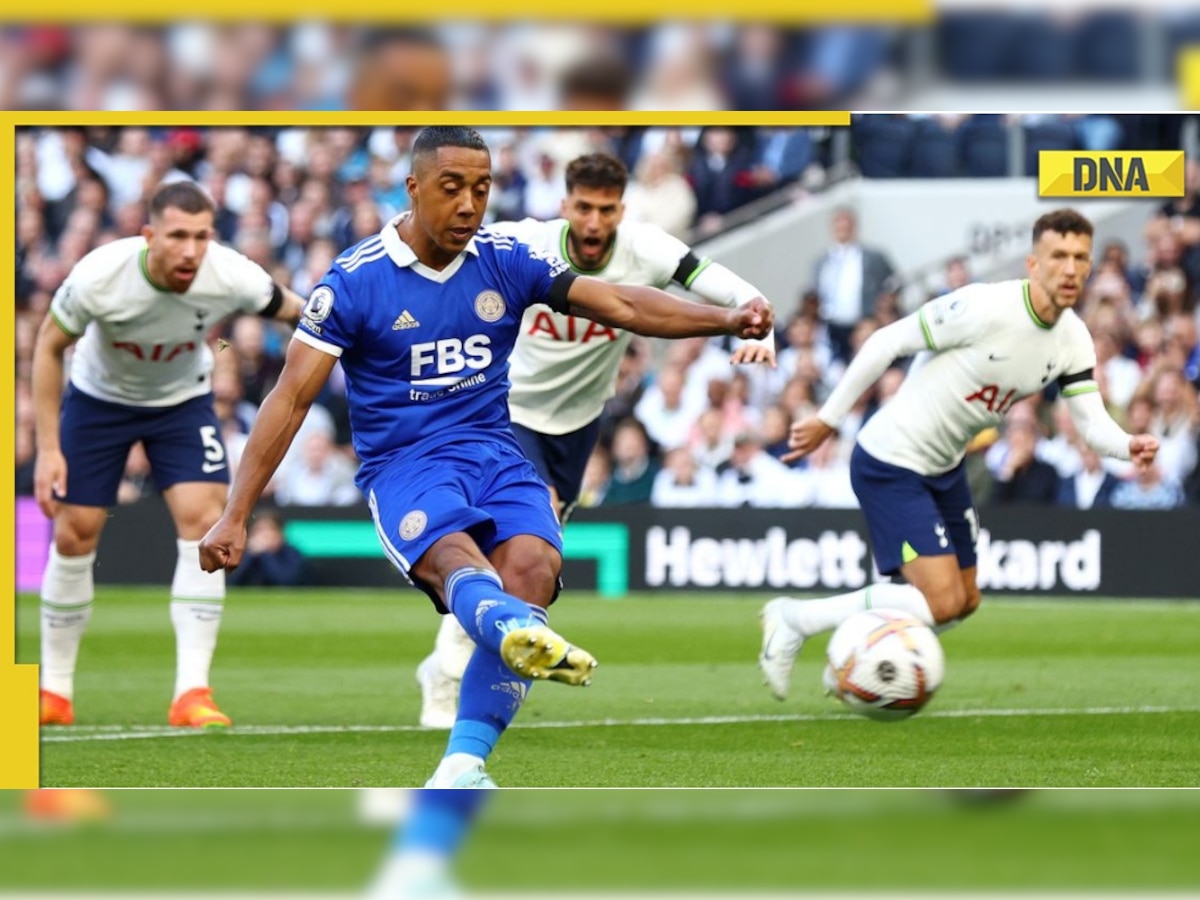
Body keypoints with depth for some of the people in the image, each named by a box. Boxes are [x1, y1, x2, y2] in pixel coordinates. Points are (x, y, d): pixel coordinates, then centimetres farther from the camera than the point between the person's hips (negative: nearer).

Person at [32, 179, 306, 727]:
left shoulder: (231, 277, -30)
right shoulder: (99, 276, -33)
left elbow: (285, 308, -7)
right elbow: (49, 348, -17)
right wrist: (48, 447, -18)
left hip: (183, 400, 1)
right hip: (99, 396, -1)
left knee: (203, 519, -18)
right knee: (74, 535, -2)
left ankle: (192, 692, -17)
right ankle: (54, 691, 15)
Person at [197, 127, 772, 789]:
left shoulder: (505, 262, 8)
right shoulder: (355, 281, -3)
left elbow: (622, 305, 7)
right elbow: (291, 398, -3)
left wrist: (726, 319, -8)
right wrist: (234, 516, -7)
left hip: (494, 452, 4)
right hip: (402, 463, -4)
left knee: (531, 566, -28)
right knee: (458, 557, -36)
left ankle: (461, 768, -32)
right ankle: (518, 634, -73)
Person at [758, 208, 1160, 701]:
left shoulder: (1073, 340, -2)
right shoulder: (985, 308, -26)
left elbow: (1092, 420, -4)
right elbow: (887, 342, -19)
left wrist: (1128, 446, -28)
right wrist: (828, 419, -14)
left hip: (944, 469, 9)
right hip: (891, 464, -9)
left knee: (964, 601, 15)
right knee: (943, 602, -16)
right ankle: (794, 620, -3)